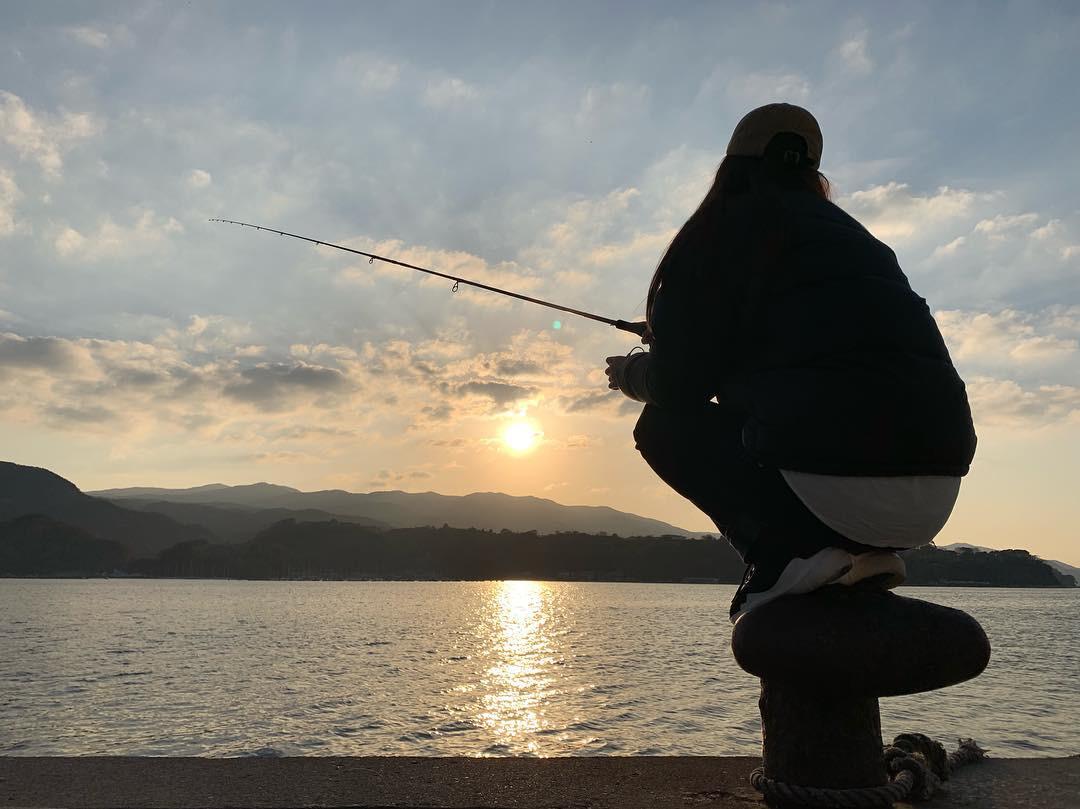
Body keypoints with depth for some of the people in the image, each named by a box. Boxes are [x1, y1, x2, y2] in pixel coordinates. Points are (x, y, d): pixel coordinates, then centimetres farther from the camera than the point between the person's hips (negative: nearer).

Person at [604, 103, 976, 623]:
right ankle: (861, 555, 14)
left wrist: (633, 374, 23)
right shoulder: (846, 231, 25)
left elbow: (680, 383, -1)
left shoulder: (731, 223, 4)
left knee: (663, 426, 11)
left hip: (839, 485, -8)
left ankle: (786, 553, -6)